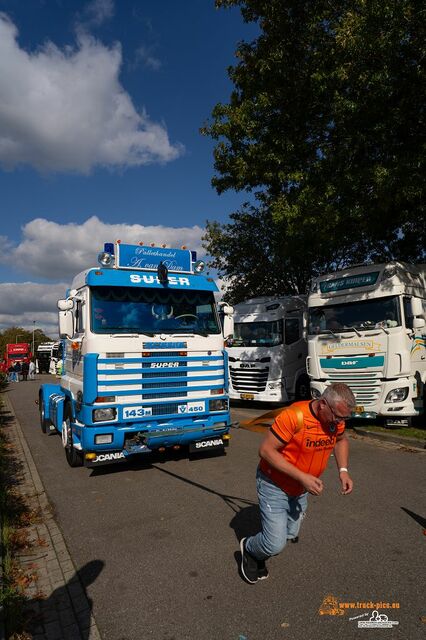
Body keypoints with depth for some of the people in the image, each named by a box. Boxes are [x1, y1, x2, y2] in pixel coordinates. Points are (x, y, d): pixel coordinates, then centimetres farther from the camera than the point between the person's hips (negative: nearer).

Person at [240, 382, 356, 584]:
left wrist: (343, 471, -4)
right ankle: (249, 548, 24)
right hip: (274, 484, -7)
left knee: (290, 535, 18)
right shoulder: (294, 416, -33)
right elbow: (266, 450, -29)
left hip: (300, 490, 7)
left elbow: (341, 440, 11)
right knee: (276, 544, -8)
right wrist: (302, 477, -31)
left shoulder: (335, 417, -11)